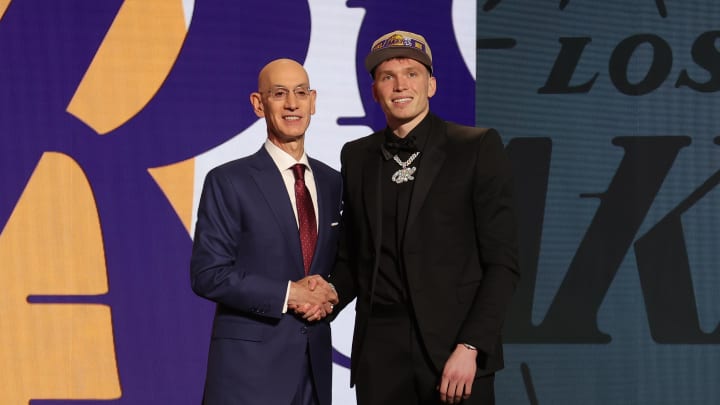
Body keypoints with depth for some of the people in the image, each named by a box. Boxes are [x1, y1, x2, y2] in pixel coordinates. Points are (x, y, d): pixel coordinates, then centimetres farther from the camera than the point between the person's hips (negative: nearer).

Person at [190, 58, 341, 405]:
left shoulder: (332, 182, 10)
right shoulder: (228, 182, -5)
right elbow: (207, 275, -11)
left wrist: (328, 294, -5)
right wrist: (288, 294, -16)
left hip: (315, 365, 5)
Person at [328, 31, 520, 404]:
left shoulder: (477, 148, -2)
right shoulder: (356, 156, 10)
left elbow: (502, 261, -5)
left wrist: (470, 347, -13)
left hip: (453, 345, -3)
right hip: (379, 349, 3)